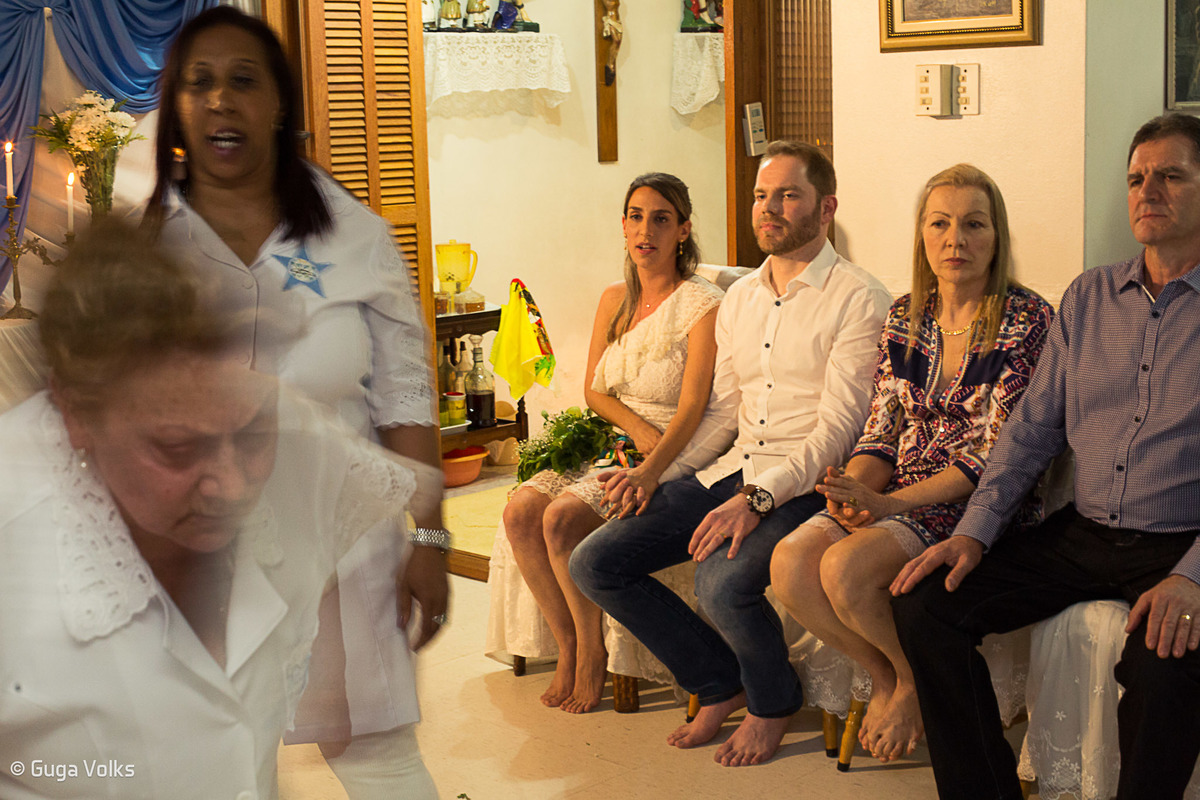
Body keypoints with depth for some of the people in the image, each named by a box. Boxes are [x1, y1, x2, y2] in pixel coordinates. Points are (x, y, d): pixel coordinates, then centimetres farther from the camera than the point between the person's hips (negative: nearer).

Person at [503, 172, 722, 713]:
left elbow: (691, 408, -18)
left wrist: (649, 470, -34)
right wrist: (637, 426, -10)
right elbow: (593, 390, 12)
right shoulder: (614, 301, 12)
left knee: (562, 517, -27)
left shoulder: (701, 304, -10)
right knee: (520, 510, -18)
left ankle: (591, 653, -7)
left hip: (673, 456, -7)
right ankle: (567, 644, -5)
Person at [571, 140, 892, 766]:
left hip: (807, 483, -7)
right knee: (594, 563, -6)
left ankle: (773, 701, 1)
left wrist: (757, 498, -25)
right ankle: (720, 684, 11)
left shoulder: (858, 299, -6)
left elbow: (837, 429, -14)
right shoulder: (739, 298, 17)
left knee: (723, 582, -34)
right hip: (730, 472, 7)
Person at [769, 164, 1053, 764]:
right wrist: (852, 490, -12)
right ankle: (885, 677, 5)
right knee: (789, 565, -19)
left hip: (980, 505, -6)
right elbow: (882, 429, 11)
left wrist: (891, 502, -19)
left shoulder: (1026, 320, -8)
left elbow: (998, 451, -13)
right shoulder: (905, 318, 11)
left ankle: (918, 681, 1)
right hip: (895, 492, 6)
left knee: (844, 568, -29)